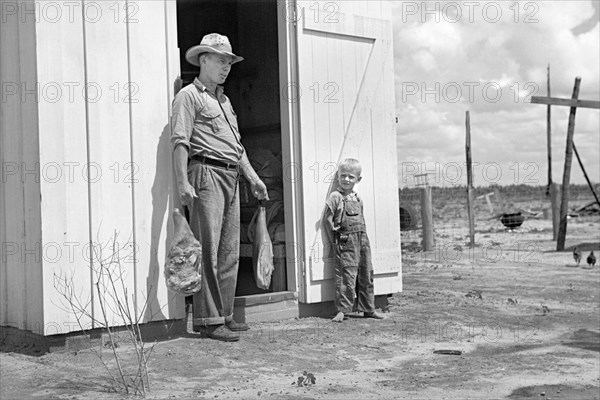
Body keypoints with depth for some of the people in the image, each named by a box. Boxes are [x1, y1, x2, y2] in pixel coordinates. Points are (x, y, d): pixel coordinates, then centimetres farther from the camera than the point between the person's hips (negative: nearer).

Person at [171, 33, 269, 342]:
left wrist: (252, 177, 21)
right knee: (208, 249, -9)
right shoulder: (189, 95, 0)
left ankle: (224, 316, 14)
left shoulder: (224, 100, 26)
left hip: (231, 177, 9)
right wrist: (183, 183, -21)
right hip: (206, 173, -8)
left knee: (229, 252, 7)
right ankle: (207, 320, -6)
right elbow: (180, 141, -11)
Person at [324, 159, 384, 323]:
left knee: (366, 275, 10)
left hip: (362, 239, 6)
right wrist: (335, 239, -7)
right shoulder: (335, 197, -6)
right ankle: (342, 310, -1)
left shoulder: (358, 198, 13)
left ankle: (368, 309, 20)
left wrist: (362, 235, 12)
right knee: (346, 276, -8)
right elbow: (328, 219, -8)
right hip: (345, 241, -6)